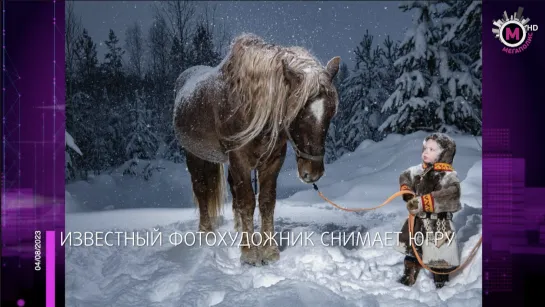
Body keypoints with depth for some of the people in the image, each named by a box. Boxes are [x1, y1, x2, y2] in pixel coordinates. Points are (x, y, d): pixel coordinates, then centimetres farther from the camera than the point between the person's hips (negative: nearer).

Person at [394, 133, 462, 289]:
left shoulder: (448, 175, -18)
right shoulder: (421, 170, 3)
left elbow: (450, 195, -34)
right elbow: (405, 176, 19)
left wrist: (423, 202, -37)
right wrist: (406, 192, -1)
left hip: (438, 224, -7)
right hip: (418, 220, 8)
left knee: (438, 257, 0)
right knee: (412, 249, 22)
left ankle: (440, 284, 19)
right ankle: (409, 277, 41)